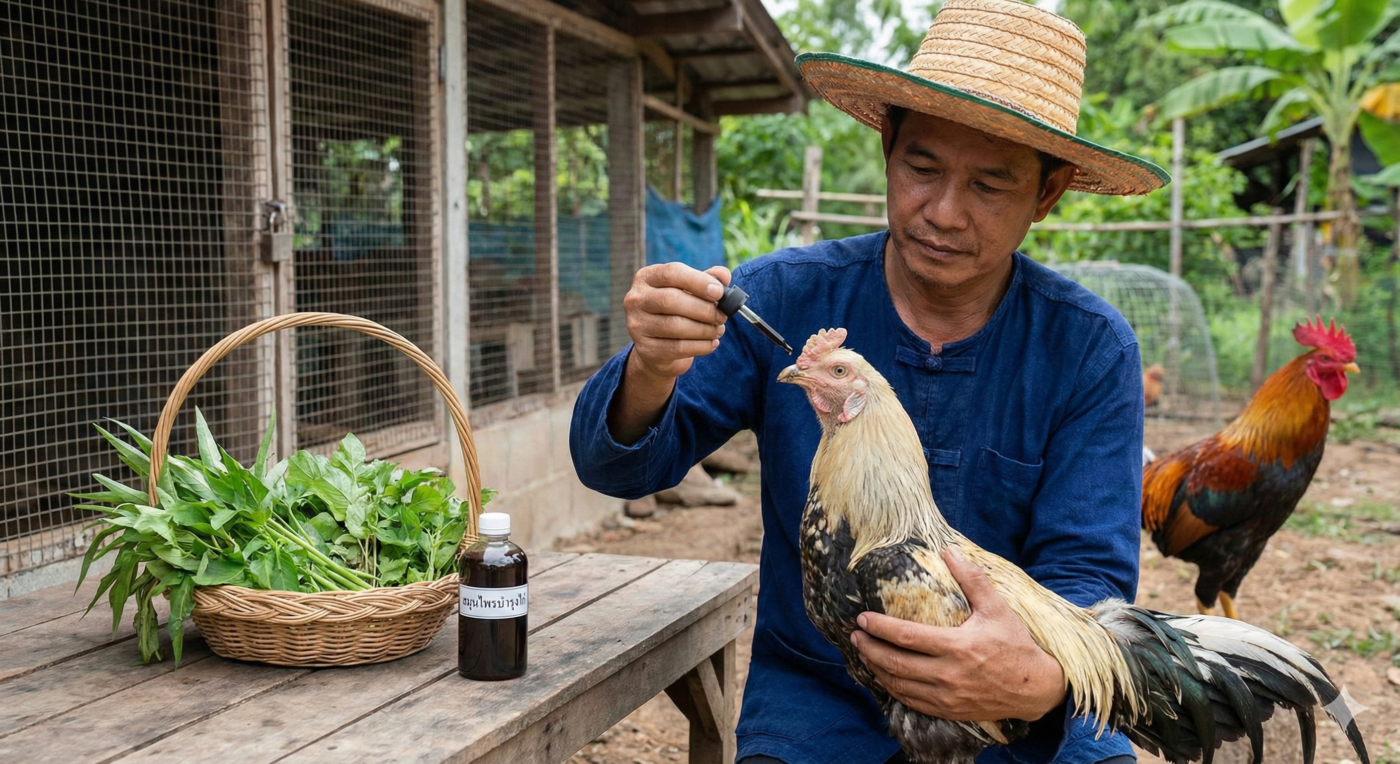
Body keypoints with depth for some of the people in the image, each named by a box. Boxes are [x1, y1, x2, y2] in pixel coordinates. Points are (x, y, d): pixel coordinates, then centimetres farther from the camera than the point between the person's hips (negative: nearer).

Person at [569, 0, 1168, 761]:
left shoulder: (1089, 349, -8)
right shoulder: (784, 297, -8)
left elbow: (1086, 574, -11)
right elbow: (617, 465, -7)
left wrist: (1037, 681, -34)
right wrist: (651, 375, -31)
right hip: (817, 693, 0)